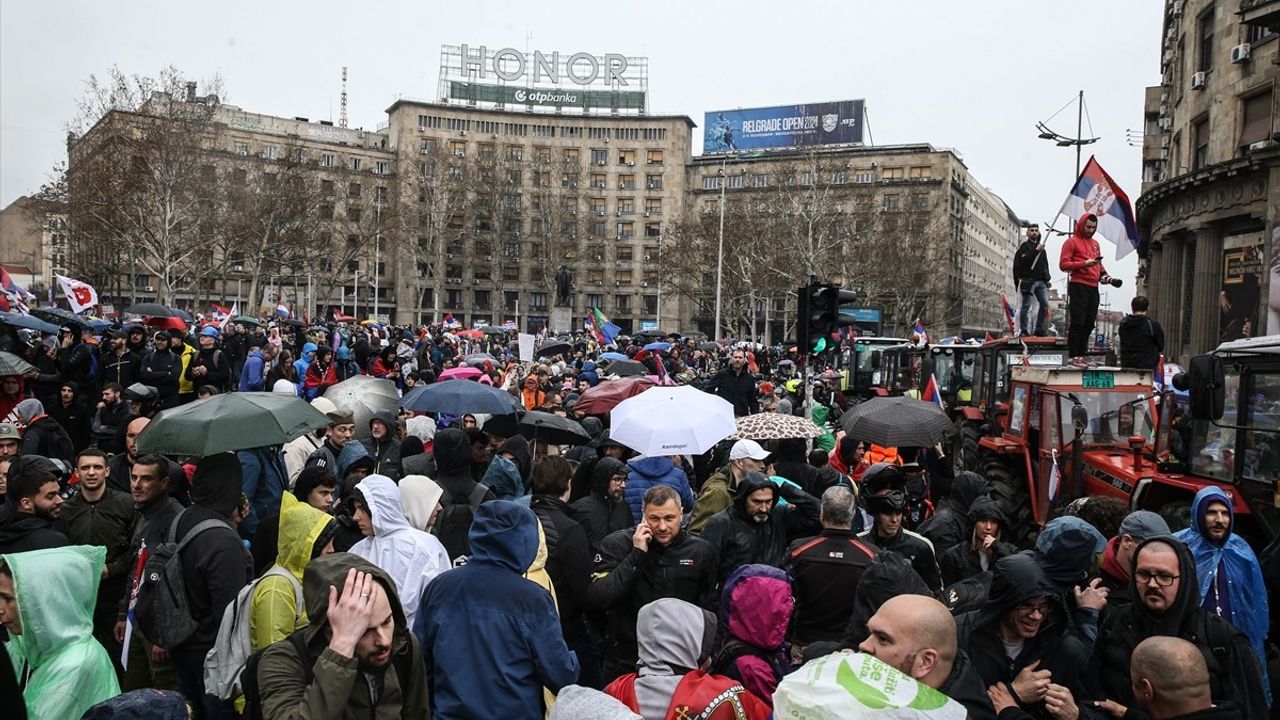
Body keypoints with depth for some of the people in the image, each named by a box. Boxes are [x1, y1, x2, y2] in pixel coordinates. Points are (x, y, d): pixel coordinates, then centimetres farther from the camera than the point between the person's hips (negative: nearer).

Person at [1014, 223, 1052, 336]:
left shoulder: (1041, 248, 23)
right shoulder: (1024, 246, 1)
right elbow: (1023, 260, -16)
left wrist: (1047, 278, 18)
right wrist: (1036, 251, -23)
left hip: (1041, 281, 7)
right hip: (1028, 280, -7)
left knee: (1045, 305, 2)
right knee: (1026, 305, -6)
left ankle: (1039, 329, 8)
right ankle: (1023, 330, -5)